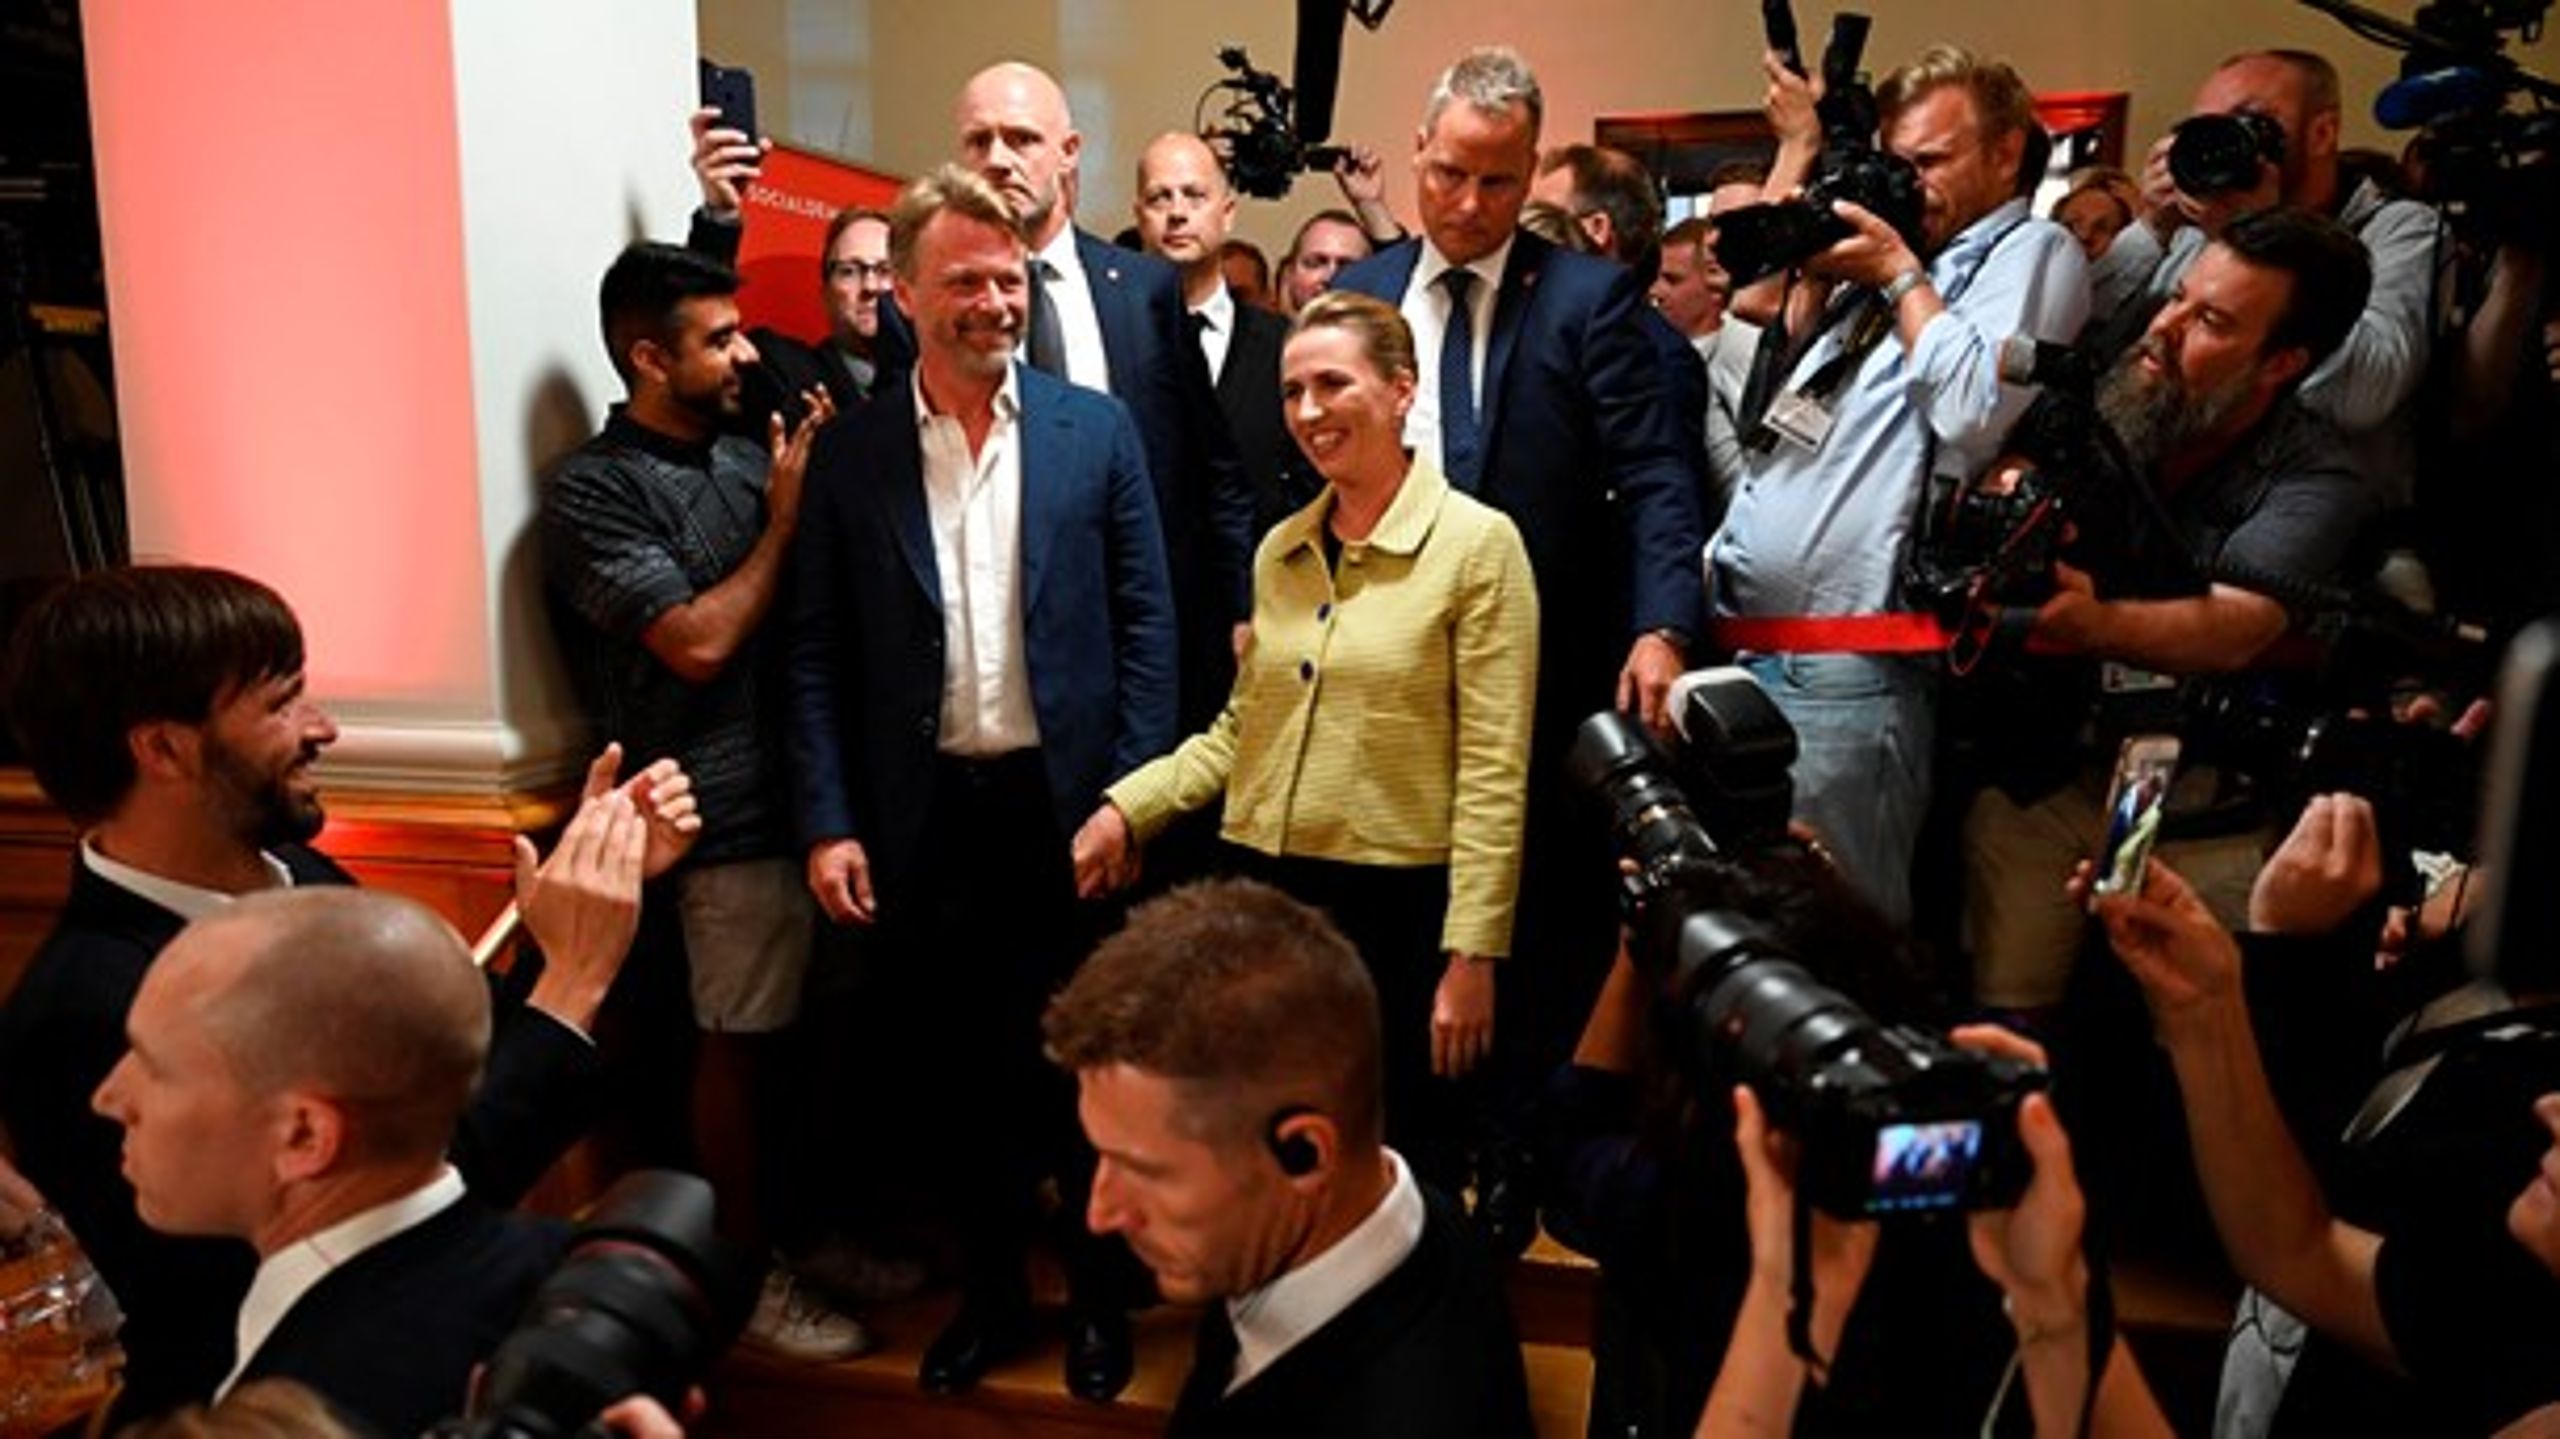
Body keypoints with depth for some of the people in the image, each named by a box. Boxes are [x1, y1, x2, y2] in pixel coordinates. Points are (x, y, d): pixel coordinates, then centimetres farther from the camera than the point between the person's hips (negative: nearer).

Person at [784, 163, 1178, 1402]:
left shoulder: (1095, 429, 0)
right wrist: (829, 823, -5)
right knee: (951, 1068, 13)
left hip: (1065, 803, -1)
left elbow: (1145, 622, 0)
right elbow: (818, 654, 2)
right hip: (922, 817, 1)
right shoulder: (850, 455, 1)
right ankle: (992, 1290, 34)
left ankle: (1099, 1290, 32)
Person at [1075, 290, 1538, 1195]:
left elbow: (1493, 772, -11)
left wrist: (1473, 954, -14)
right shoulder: (1279, 549, 10)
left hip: (1398, 906, -5)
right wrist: (1129, 806, 2)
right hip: (1265, 889, 5)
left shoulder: (1476, 543, -8)